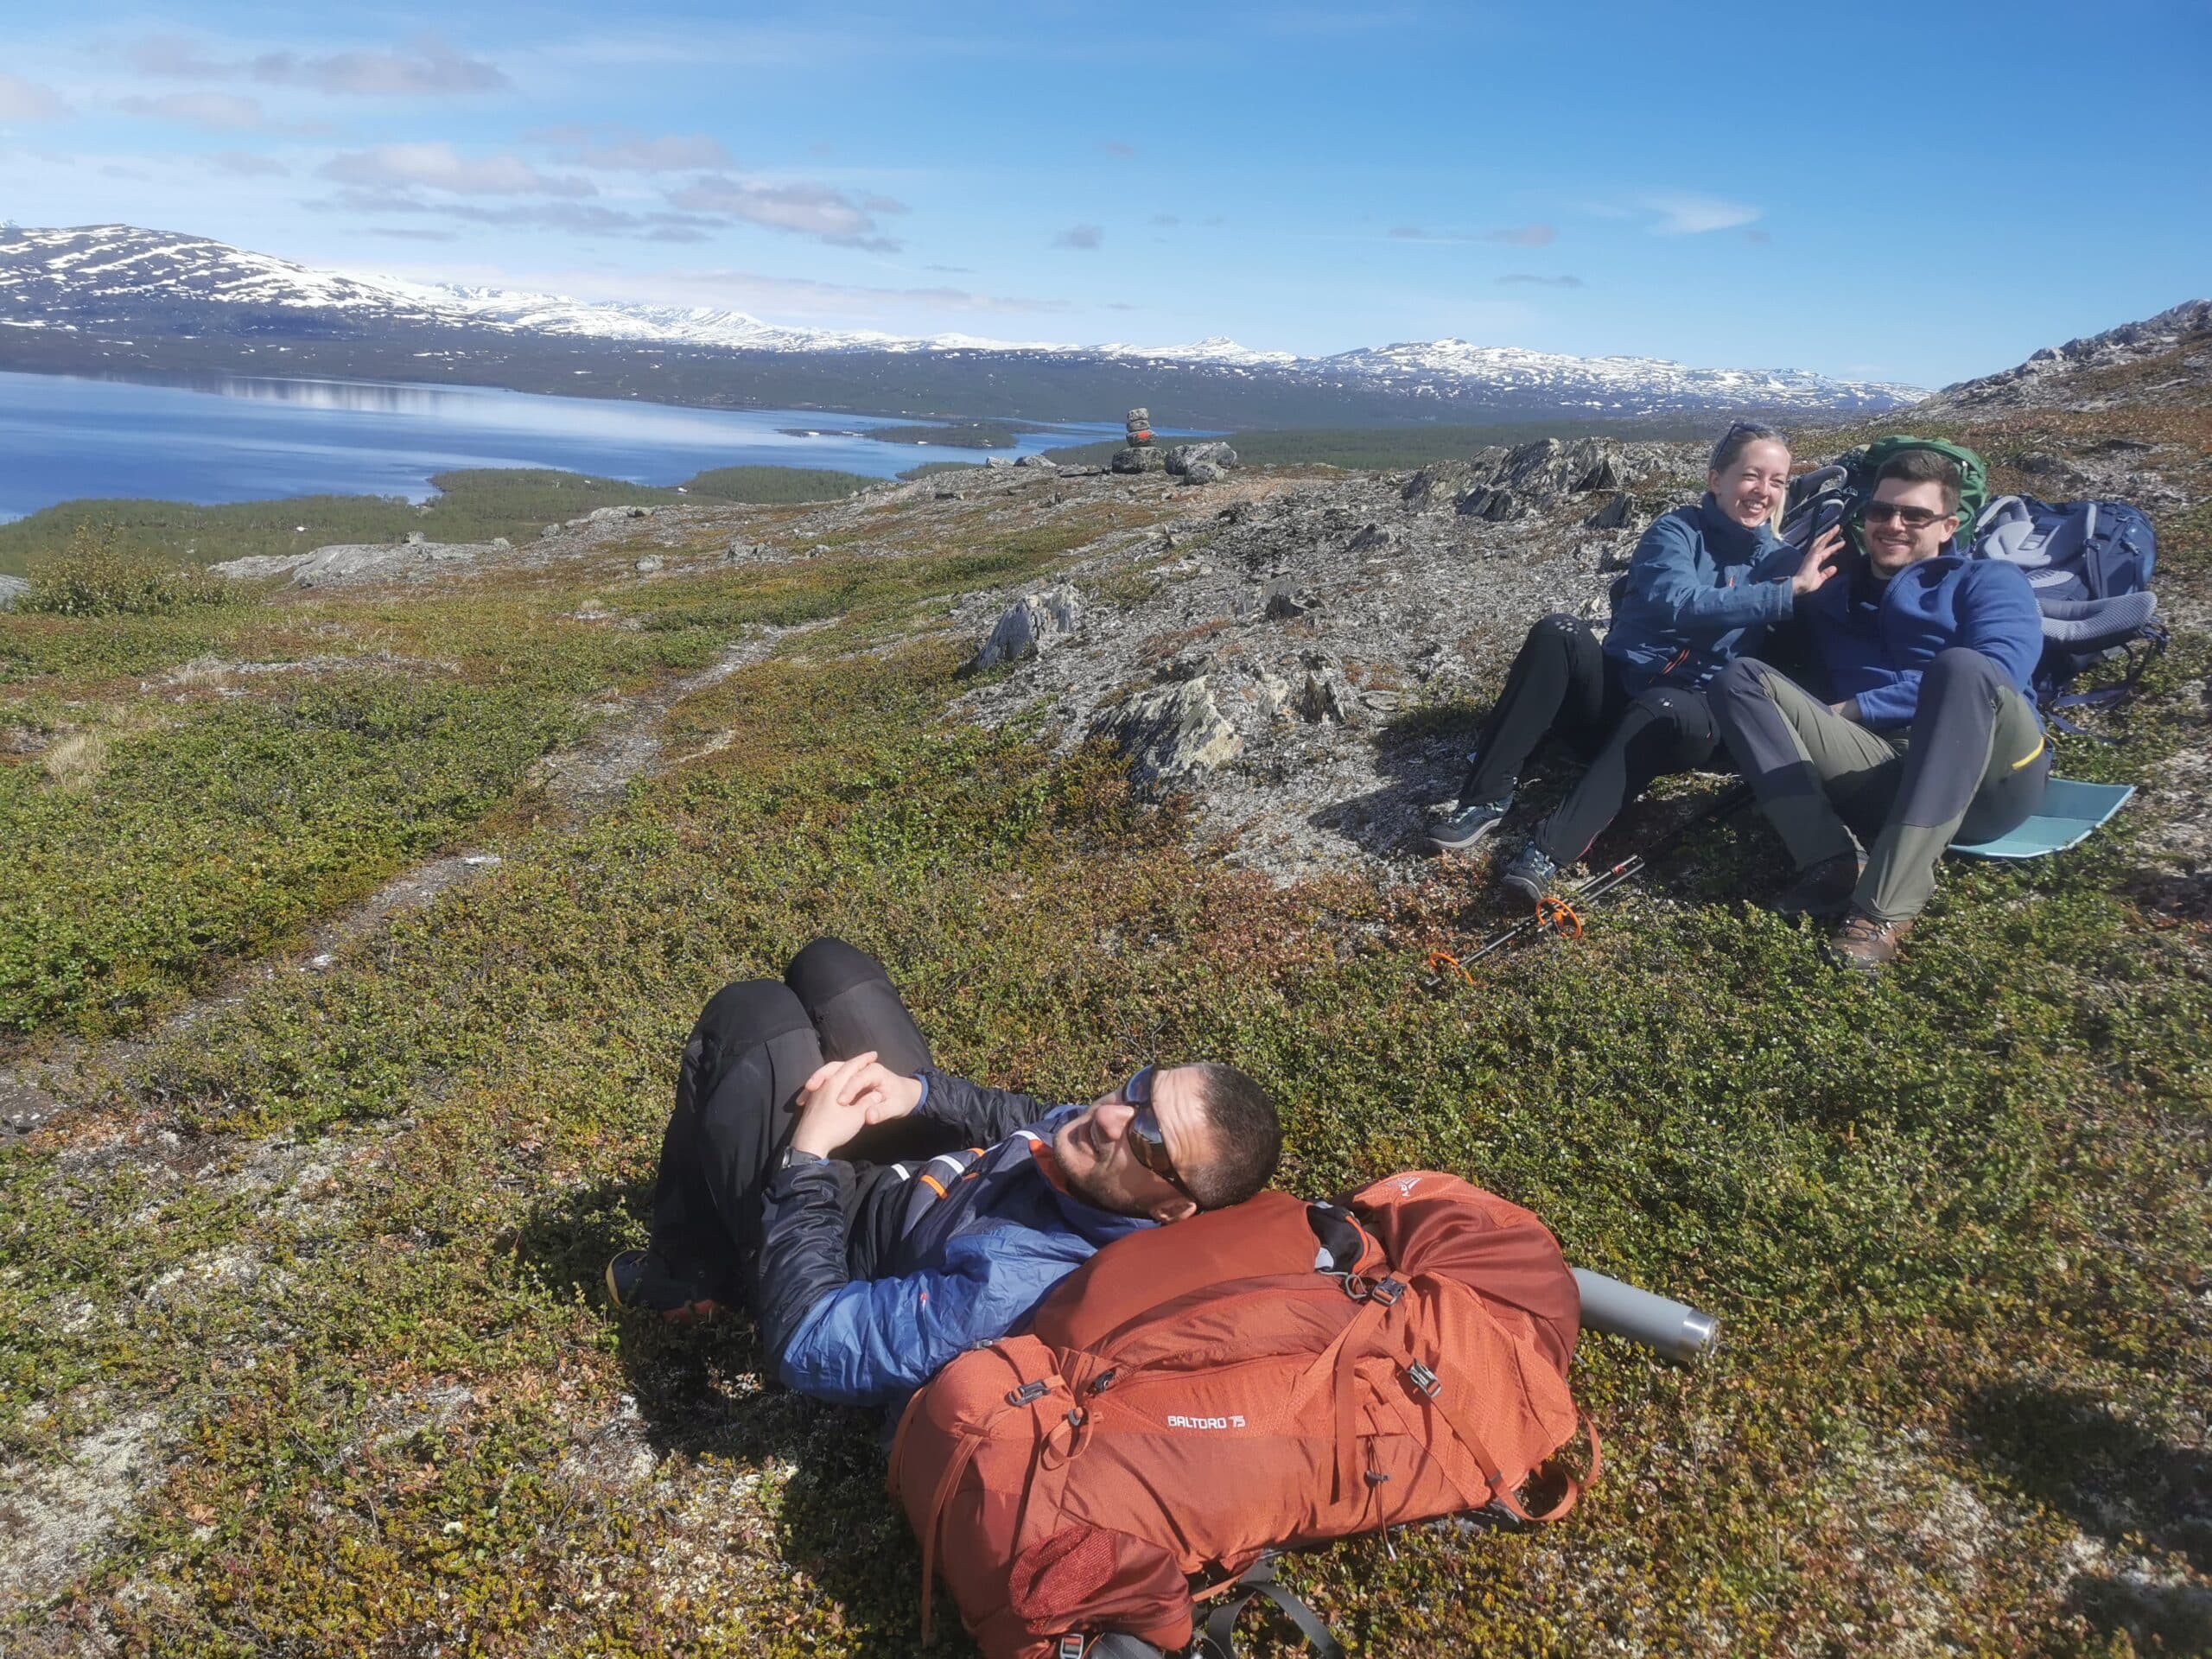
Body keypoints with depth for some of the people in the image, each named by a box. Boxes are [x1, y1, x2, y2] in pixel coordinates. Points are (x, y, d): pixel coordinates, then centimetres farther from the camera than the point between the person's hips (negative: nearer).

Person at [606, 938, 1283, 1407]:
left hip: (827, 1243, -6)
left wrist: (809, 1158, -29)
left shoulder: (1021, 1283, -43)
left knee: (750, 1017, -12)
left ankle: (688, 1276, 15)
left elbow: (807, 1347, -36)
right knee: (827, 966, 8)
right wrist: (919, 1092, -14)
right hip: (924, 1172, 7)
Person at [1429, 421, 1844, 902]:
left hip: (1684, 715, 0)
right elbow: (1677, 605, -21)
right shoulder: (1675, 531, -2)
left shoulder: (1782, 561, 8)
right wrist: (1786, 592, -21)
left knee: (1668, 710, -37)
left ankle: (1552, 850, -42)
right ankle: (1489, 797, -27)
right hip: (1613, 693, 0)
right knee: (1558, 634, -30)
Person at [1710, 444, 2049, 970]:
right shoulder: (1836, 599, 27)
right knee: (1741, 677, -9)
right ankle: (1833, 864, -28)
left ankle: (1886, 906, -39)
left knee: (1960, 666, -34)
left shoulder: (1989, 581, 14)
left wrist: (1857, 709, -7)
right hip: (1881, 779, 3)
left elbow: (1994, 675, -5)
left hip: (1990, 780, -3)